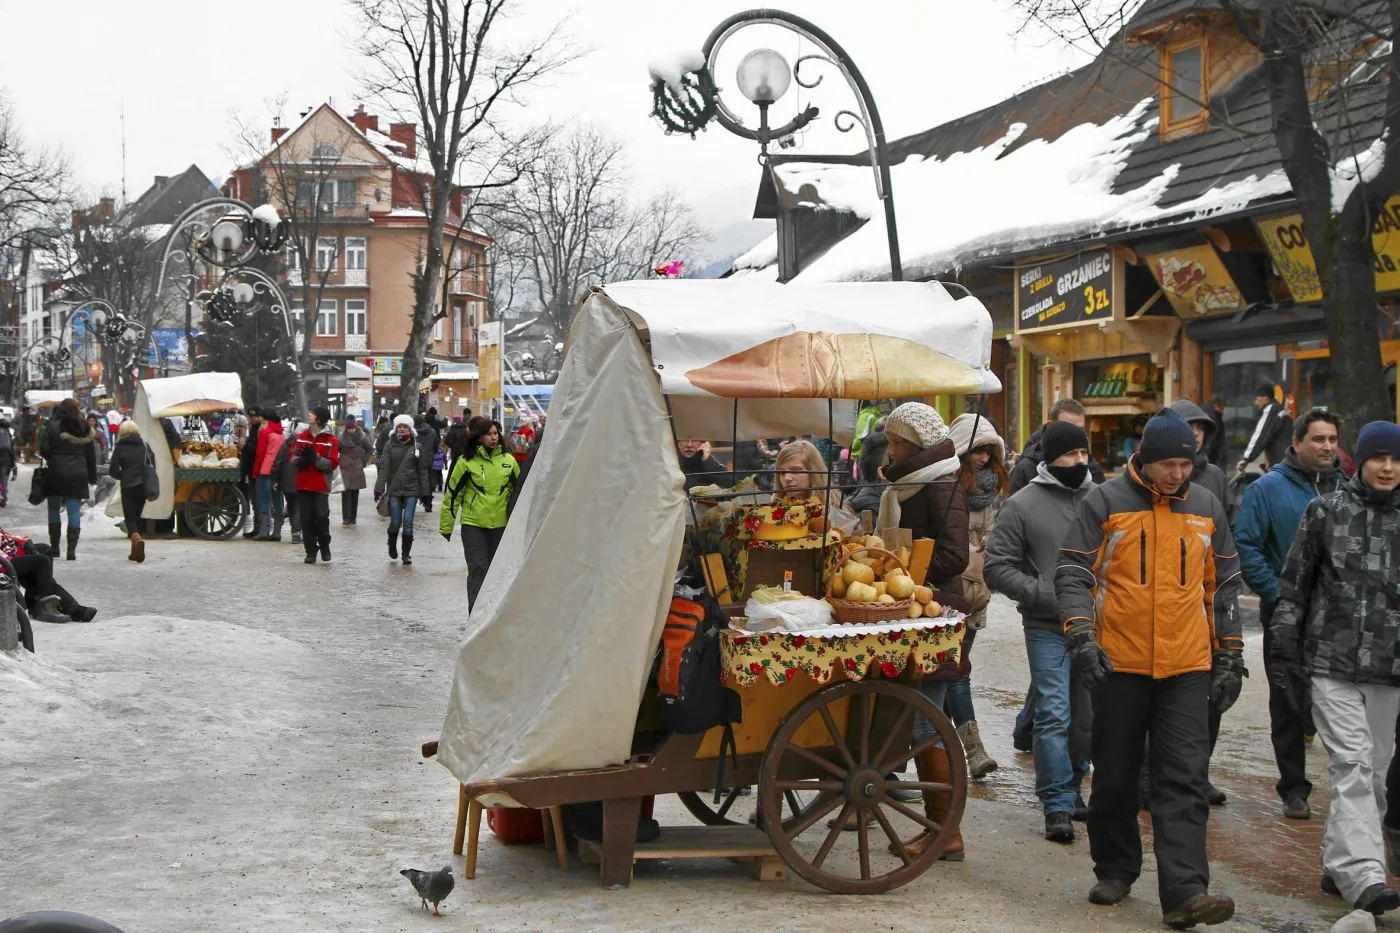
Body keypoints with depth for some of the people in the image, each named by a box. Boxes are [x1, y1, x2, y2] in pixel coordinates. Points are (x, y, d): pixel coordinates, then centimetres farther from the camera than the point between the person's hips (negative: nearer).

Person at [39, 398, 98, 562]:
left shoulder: (53, 427, -6)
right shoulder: (85, 429, 5)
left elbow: (44, 449, -10)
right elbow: (91, 455, 8)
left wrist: (51, 459, 12)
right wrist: (92, 477, 16)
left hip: (56, 474, -2)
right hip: (78, 476, 2)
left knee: (54, 509, 14)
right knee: (74, 512, 1)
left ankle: (54, 546, 15)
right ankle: (72, 549, -6)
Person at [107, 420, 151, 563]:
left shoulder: (120, 447, -3)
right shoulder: (144, 445, 8)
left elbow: (112, 470, -5)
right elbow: (153, 466, 8)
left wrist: (121, 476, 14)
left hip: (128, 487, -4)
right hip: (143, 485, 4)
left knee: (130, 519, -3)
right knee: (137, 517, 17)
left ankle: (137, 540, -32)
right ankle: (135, 551, 19)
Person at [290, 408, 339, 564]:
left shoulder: (330, 440, -2)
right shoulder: (301, 437, 10)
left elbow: (332, 464, -8)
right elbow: (292, 457, 9)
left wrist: (315, 458, -19)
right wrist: (301, 460, -12)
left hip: (321, 486, -4)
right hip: (303, 485, 4)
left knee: (322, 517, -6)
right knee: (306, 519, 4)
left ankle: (324, 547, 16)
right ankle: (311, 551, 11)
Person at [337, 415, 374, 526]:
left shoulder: (362, 438, -1)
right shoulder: (342, 438, -1)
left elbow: (370, 449, 11)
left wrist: (363, 461, 7)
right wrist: (339, 462, 4)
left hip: (357, 470, 1)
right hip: (344, 469, -1)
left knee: (355, 494, 4)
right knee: (346, 494, -8)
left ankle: (353, 517, 11)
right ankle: (346, 518, -8)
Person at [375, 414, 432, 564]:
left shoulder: (417, 446, 4)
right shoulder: (390, 445, 2)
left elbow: (422, 470, 6)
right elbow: (383, 467, -3)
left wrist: (424, 491, 4)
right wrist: (379, 488, -11)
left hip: (411, 490, 0)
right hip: (394, 489, 0)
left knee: (408, 522, -5)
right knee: (395, 522, 2)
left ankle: (406, 554, 4)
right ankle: (392, 547, 29)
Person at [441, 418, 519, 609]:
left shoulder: (508, 461, 6)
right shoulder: (466, 462, -4)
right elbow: (452, 493, 0)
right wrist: (446, 526, 1)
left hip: (501, 524, 3)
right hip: (473, 524, -3)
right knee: (478, 568, -9)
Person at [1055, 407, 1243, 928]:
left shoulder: (1207, 509, 9)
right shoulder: (1105, 503, -2)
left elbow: (1224, 587, 16)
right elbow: (1072, 573, -3)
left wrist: (1230, 658, 13)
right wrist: (1081, 636, -17)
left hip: (1187, 669, 2)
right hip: (1118, 664, -1)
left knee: (1185, 780, -6)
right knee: (1115, 776, 10)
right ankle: (1116, 870, 27)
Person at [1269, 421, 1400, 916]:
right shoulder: (1325, 512, 2)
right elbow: (1294, 585, 5)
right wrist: (1284, 652, 2)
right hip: (1332, 663, -3)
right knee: (1352, 764, -13)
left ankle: (1340, 866, 19)